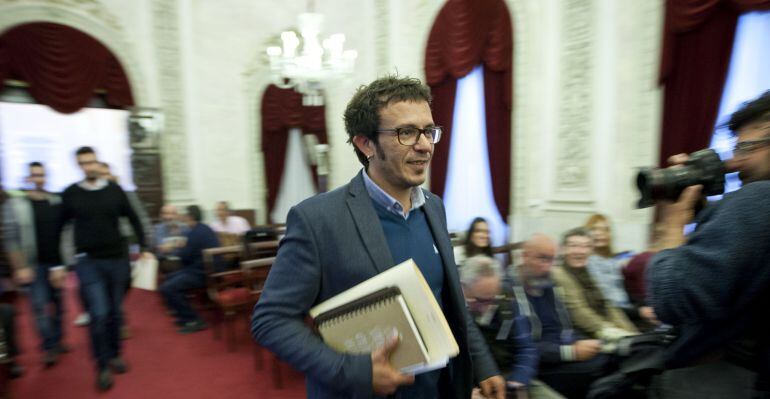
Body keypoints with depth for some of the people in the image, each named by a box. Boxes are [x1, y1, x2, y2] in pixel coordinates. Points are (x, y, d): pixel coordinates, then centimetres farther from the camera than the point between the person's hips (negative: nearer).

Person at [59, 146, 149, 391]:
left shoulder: (115, 190, 0)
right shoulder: (70, 194, -2)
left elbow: (133, 219, 7)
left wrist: (143, 247, 3)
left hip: (118, 259, 2)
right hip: (88, 261, -1)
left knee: (115, 311, 12)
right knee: (99, 313, -9)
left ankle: (114, 354, 32)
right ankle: (102, 366, 9)